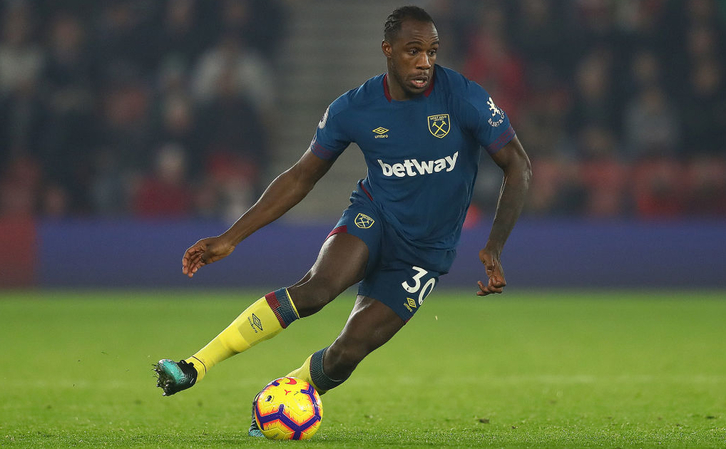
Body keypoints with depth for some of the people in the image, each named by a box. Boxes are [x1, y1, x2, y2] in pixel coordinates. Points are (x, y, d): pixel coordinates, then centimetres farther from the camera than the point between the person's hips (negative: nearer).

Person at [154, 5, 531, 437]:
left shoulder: (464, 98, -17)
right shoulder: (354, 109, -9)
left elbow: (518, 166, -10)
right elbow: (300, 178, 2)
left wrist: (495, 248, -21)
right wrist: (230, 238, -3)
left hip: (424, 252, 0)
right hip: (373, 217, 0)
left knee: (345, 354, -11)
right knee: (316, 288, -31)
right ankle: (195, 367, -32)